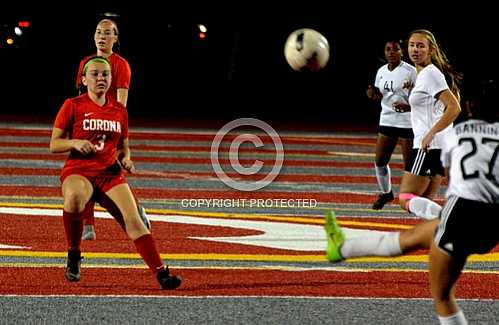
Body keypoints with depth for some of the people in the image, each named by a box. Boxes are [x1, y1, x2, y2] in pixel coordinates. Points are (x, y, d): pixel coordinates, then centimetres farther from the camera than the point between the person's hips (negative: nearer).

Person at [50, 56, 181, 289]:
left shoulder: (119, 111, 13)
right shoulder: (73, 106, 2)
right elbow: (54, 145, 2)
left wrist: (125, 160, 2)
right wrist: (75, 143, -17)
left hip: (110, 174, 3)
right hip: (78, 172, -3)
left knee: (133, 220, -17)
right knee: (75, 197, -38)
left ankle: (161, 273, -21)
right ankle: (73, 257, -18)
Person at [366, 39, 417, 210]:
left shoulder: (410, 71, -10)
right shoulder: (381, 71, 9)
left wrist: (408, 106, -27)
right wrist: (372, 94, -2)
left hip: (407, 123, -6)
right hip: (387, 120, 6)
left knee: (409, 164, -4)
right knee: (379, 161, 7)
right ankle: (386, 193, 27)